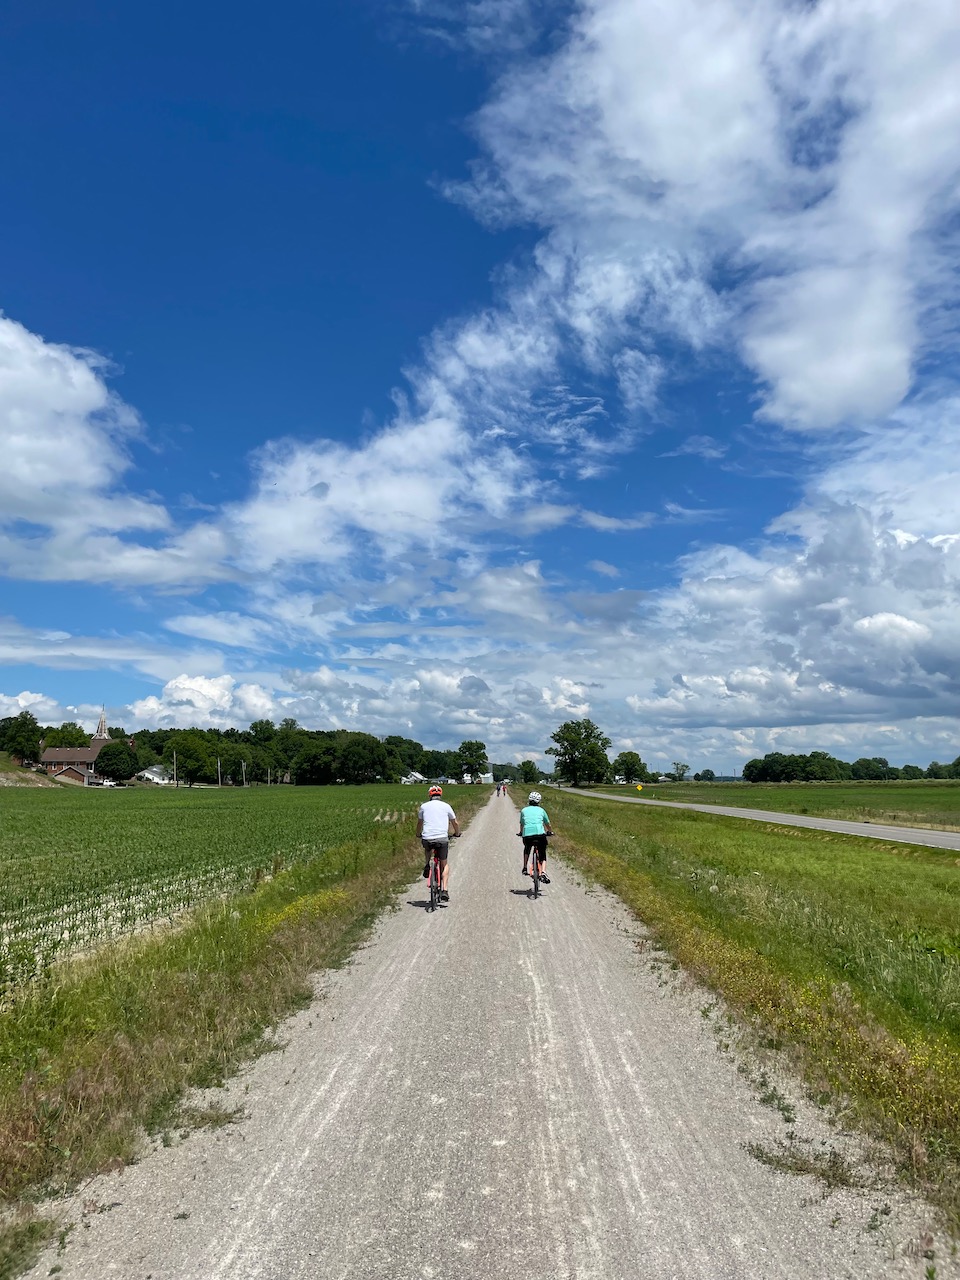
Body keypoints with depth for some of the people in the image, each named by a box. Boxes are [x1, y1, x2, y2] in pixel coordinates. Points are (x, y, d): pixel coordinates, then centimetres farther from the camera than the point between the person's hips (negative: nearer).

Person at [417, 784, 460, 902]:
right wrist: (457, 833, 39)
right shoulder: (446, 806, 11)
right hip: (442, 838, -1)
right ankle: (444, 891, 4)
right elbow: (455, 823, 19)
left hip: (427, 838, 1)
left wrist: (418, 834, 44)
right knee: (444, 864, 16)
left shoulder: (424, 806, 12)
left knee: (428, 847, 38)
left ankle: (427, 865, 16)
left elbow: (419, 823, 25)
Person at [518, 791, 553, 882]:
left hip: (527, 834, 1)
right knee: (542, 856, 12)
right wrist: (550, 832, 49)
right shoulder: (541, 810, 19)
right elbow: (548, 824, 29)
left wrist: (520, 832, 51)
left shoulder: (524, 810, 19)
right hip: (540, 833, -1)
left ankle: (525, 869, 27)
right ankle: (543, 872, -12)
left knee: (527, 849, 32)